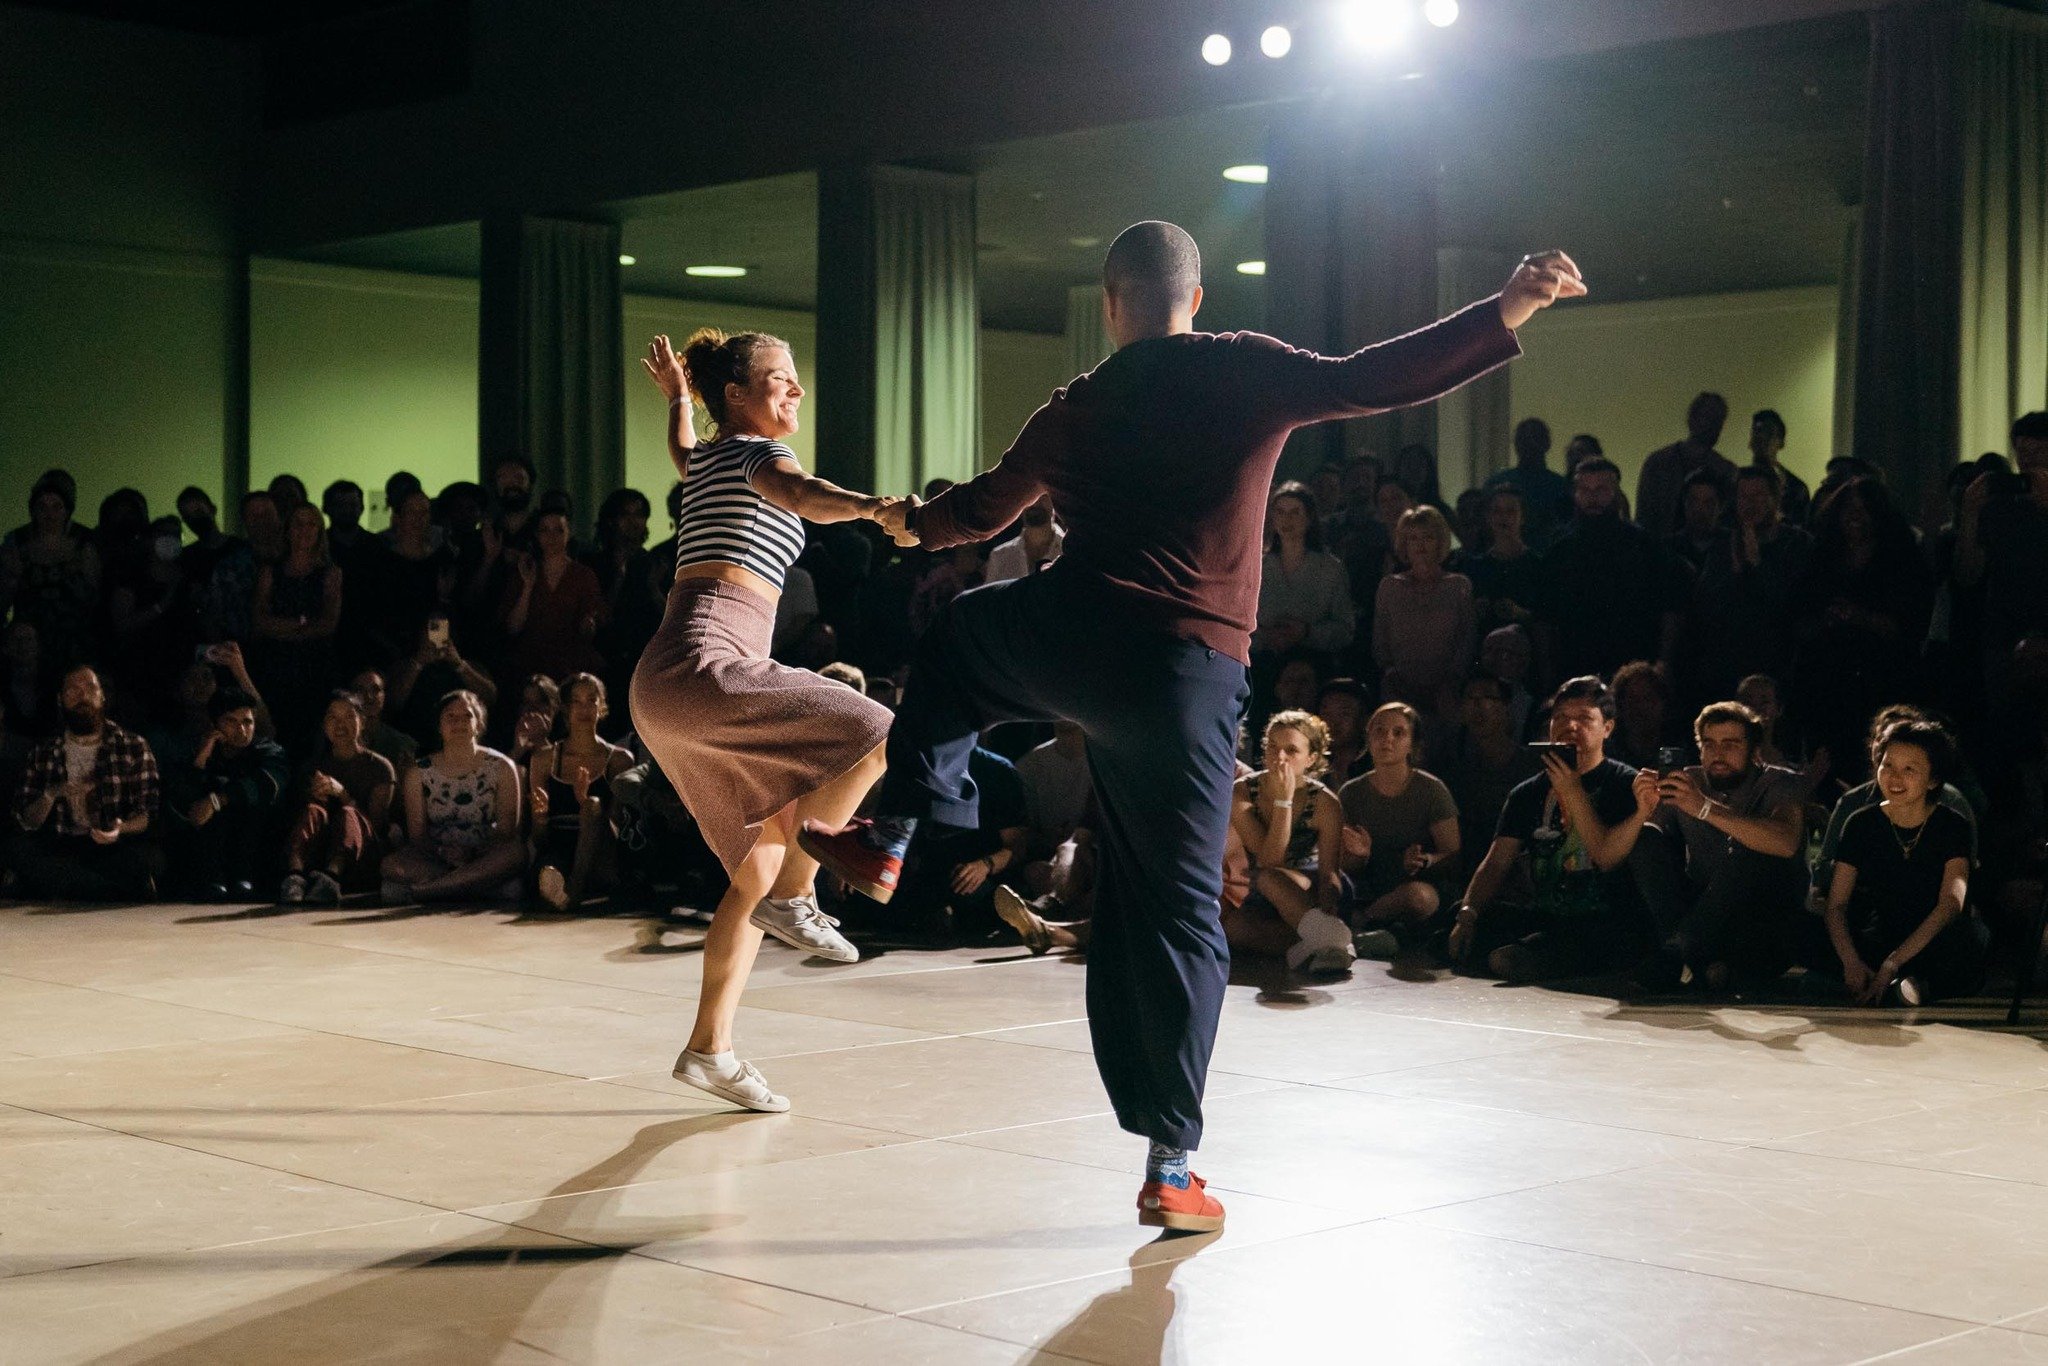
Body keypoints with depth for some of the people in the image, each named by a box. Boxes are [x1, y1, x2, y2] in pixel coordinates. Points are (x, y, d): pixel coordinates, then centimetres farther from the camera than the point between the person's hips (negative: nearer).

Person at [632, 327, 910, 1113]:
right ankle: (794, 895, -12)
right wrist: (874, 507, -48)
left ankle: (709, 1047, 13)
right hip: (700, 666, -10)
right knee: (876, 736, -19)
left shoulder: (707, 458, 23)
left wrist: (676, 396, 70)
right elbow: (798, 492, -28)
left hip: (669, 692, 10)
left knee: (760, 867, 12)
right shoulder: (755, 451, -3)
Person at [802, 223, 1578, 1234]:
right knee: (1176, 912, 4)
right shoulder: (1245, 373, 3)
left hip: (1068, 641, 3)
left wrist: (915, 521, 53)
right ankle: (1169, 1165, 4)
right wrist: (1506, 314, -15)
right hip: (1186, 674, -2)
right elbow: (1368, 383, -13)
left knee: (957, 638, 37)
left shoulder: (1074, 411, 16)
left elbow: (981, 511, 31)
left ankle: (889, 837, 35)